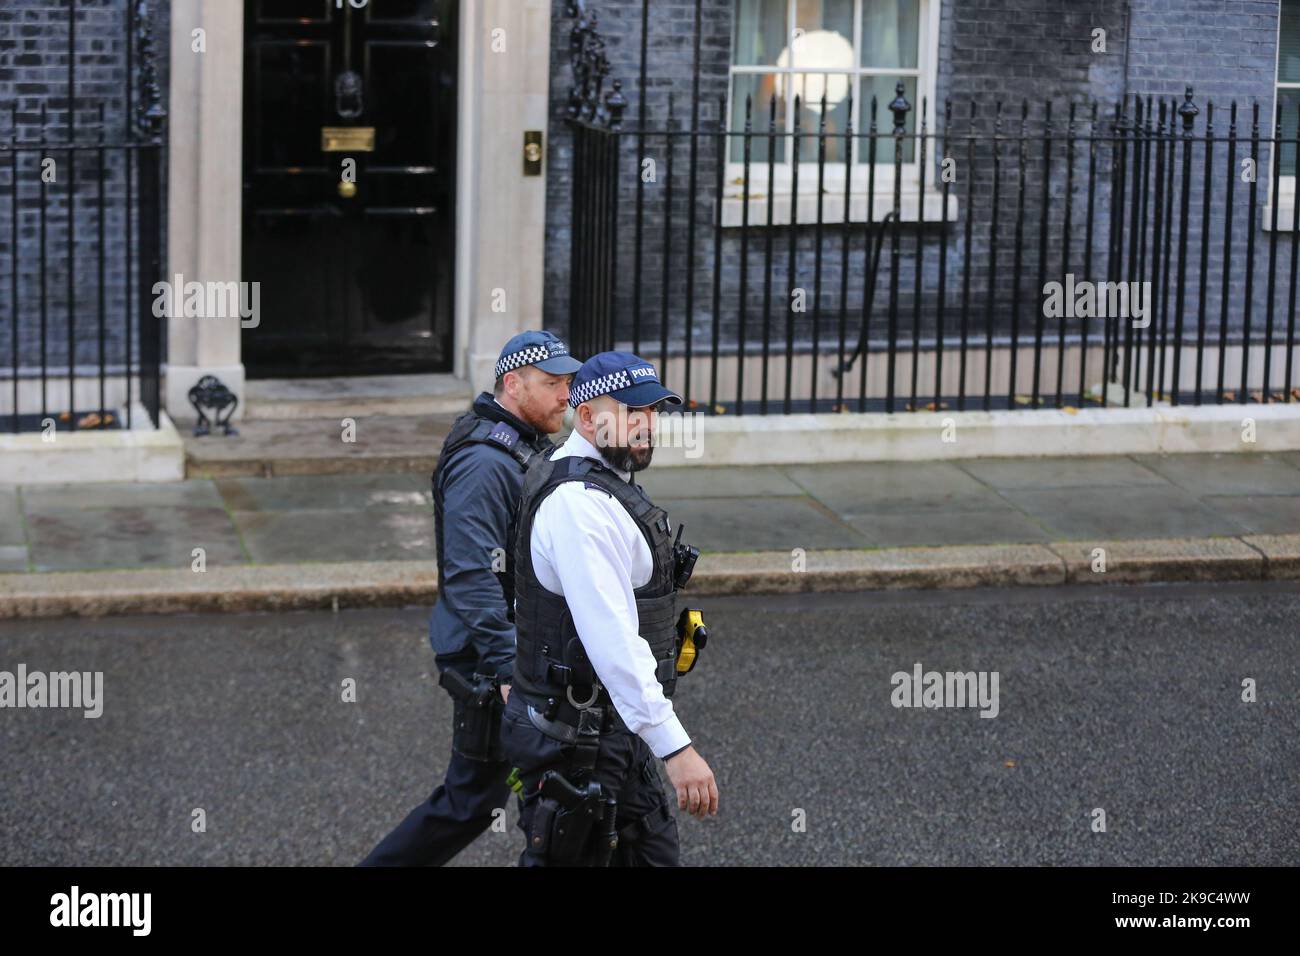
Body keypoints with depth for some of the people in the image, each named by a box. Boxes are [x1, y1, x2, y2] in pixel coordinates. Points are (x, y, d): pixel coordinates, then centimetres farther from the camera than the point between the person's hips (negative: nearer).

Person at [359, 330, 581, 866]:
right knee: (474, 797, -2)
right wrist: (508, 669, -29)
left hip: (523, 648, 10)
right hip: (487, 660, -10)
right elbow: (471, 577, -27)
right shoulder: (484, 463, -21)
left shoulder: (526, 449, 12)